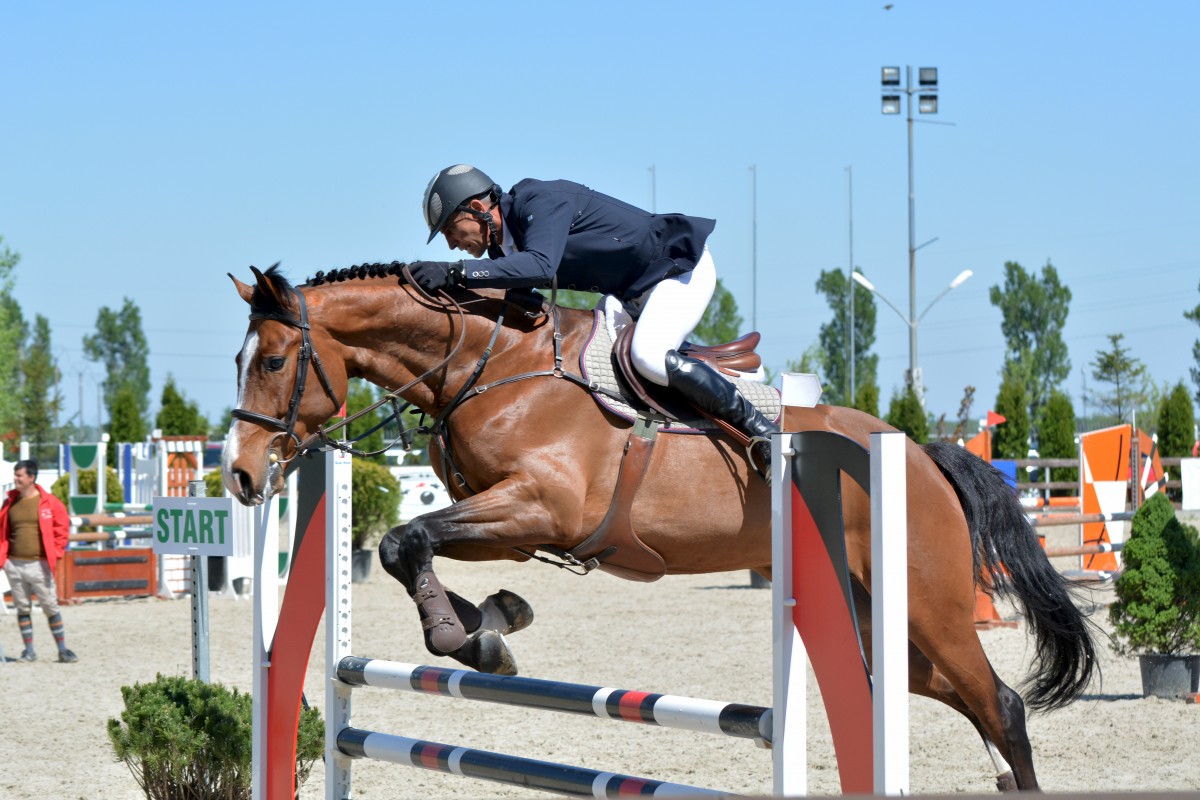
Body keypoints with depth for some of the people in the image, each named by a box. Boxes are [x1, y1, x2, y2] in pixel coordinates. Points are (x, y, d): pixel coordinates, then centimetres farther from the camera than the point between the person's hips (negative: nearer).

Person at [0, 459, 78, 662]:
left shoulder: (49, 502, -3)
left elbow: (62, 529, 3)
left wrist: (54, 553, -3)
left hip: (39, 565, -3)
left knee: (51, 607, 0)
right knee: (23, 608, 7)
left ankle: (63, 649, 7)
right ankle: (29, 650, 13)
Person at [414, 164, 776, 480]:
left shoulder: (543, 202, -24)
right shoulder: (503, 247, 4)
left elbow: (539, 266, -41)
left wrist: (455, 272, -43)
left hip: (683, 266, -10)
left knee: (647, 356, -30)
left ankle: (759, 428, -22)